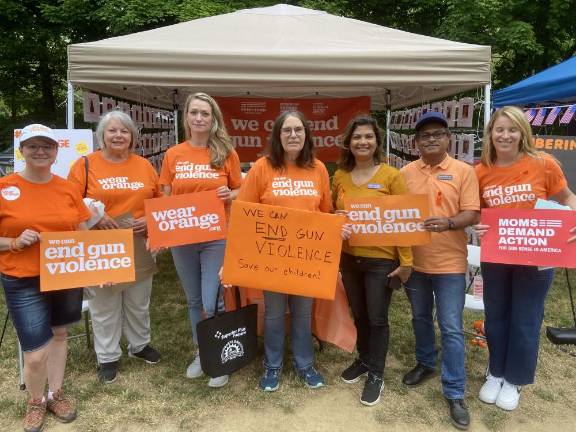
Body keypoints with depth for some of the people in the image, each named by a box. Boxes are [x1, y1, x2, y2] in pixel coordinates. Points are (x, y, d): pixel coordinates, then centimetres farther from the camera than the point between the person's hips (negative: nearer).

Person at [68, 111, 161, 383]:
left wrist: (150, 220, -9)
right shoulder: (85, 165, -4)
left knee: (139, 303, 18)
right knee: (104, 307, 9)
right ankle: (108, 357, 27)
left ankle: (139, 345, 39)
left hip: (139, 247, 3)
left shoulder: (144, 166, 5)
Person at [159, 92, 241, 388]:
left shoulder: (226, 153, -1)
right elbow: (165, 198, 6)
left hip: (216, 237, -3)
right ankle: (200, 352, 35)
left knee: (213, 303, -3)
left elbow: (240, 192, 6)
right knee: (194, 300, 16)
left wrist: (229, 195, -16)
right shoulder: (173, 155, 4)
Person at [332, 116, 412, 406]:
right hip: (349, 257, 4)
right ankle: (364, 359, 40)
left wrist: (406, 261, -12)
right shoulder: (340, 176, 3)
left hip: (382, 259, -4)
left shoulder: (392, 176, -9)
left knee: (377, 318, 7)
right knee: (359, 315, 19)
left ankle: (376, 374, 25)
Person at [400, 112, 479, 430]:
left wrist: (448, 222, -29)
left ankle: (455, 394, 14)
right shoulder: (406, 173, 3)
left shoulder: (463, 171, -5)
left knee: (451, 329, 1)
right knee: (420, 318, 20)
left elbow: (472, 214, -10)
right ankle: (425, 363, 43)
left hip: (449, 264, -3)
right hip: (414, 261, 4)